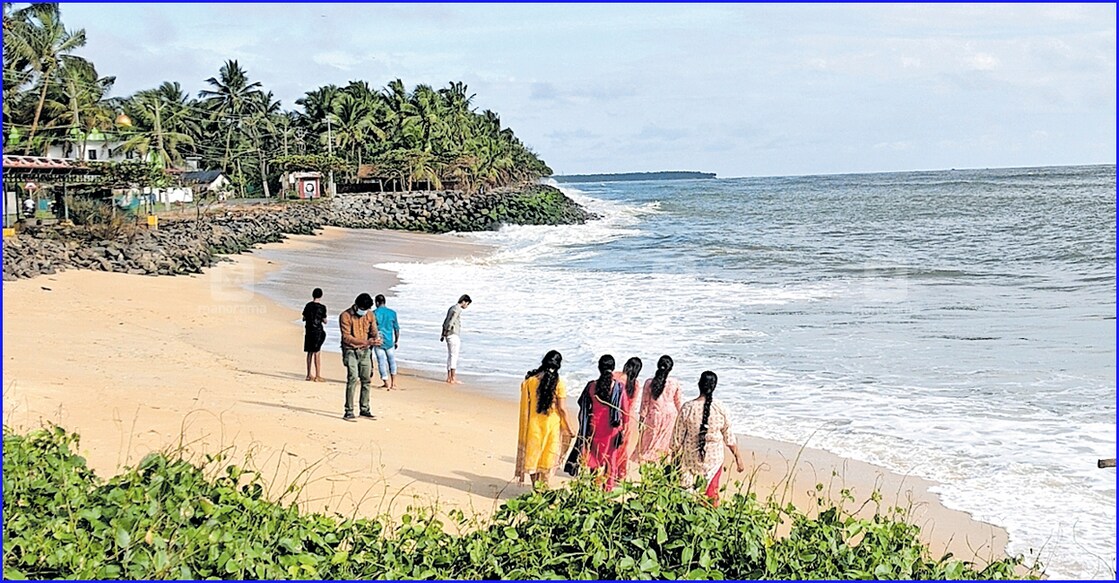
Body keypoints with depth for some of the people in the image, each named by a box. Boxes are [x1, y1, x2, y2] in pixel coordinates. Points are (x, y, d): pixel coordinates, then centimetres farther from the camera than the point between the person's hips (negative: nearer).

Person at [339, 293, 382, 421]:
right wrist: (365, 342, -27)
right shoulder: (346, 316, -13)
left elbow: (374, 331, 8)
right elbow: (346, 337, -18)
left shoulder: (370, 315, 4)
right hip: (351, 351, -5)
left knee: (366, 380, 8)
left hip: (365, 351, 5)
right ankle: (349, 412, -14)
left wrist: (376, 338, -17)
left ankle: (365, 410, 19)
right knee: (353, 379, -16)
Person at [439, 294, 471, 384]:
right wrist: (446, 332, -21)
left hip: (449, 335, 10)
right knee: (454, 356, -8)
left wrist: (443, 334, 24)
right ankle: (453, 378, -9)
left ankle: (449, 377, 14)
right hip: (453, 335, -10)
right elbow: (450, 322, -21)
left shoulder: (452, 308, 17)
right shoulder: (457, 310, -13)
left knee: (451, 356, 12)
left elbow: (445, 322, 22)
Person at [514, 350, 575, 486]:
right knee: (548, 453, 12)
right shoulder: (558, 383, -13)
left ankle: (535, 485, 19)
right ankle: (544, 484, 15)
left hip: (533, 423, 2)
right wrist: (569, 429, -2)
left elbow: (525, 404, 0)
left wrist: (526, 426, 12)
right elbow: (562, 408, -12)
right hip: (551, 423, -2)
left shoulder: (530, 379, -6)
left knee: (533, 451, 13)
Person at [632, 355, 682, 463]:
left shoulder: (649, 382, -14)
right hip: (670, 415, 1)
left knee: (649, 442, 12)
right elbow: (677, 402, 1)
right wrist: (679, 415, 17)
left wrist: (642, 419, 1)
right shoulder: (675, 383, -11)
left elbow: (645, 403, -8)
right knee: (665, 441, 16)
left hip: (654, 415, -1)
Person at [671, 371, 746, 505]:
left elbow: (678, 437, -4)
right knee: (711, 493, 11)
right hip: (714, 459, 1)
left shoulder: (687, 408, -11)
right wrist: (738, 459, 11)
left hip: (690, 457, -1)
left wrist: (675, 456, 9)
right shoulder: (721, 409, -8)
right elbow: (730, 439, 0)